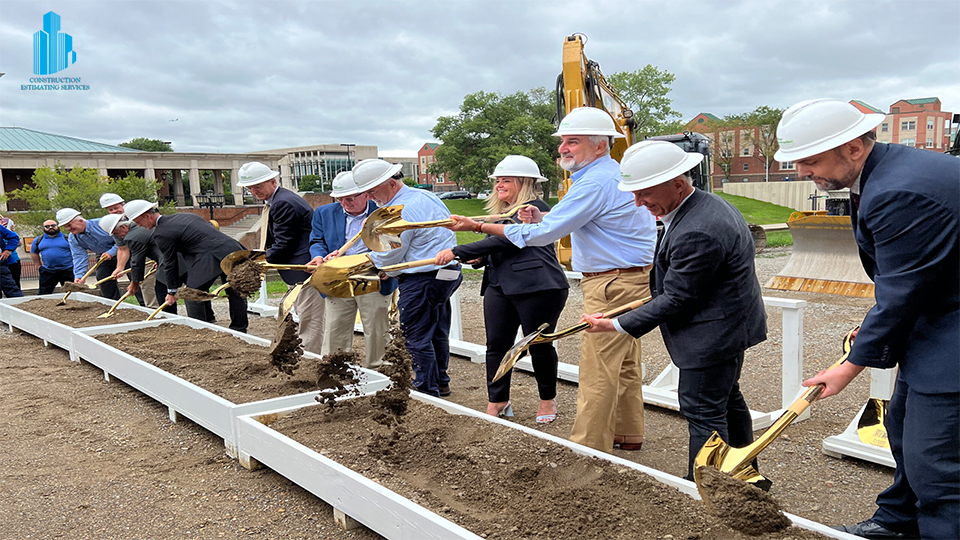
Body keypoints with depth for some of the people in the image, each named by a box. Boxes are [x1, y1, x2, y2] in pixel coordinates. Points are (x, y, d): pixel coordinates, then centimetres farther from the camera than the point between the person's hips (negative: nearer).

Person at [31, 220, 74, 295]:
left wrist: (74, 264, 0)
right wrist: (39, 265, 15)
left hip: (67, 270, -2)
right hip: (47, 271, 2)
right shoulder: (38, 240, 9)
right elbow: (34, 253, 21)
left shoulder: (67, 238, 2)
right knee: (43, 293, 5)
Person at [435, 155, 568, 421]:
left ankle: (548, 399, 21)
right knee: (496, 344, 4)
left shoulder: (536, 209, -10)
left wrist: (458, 252, -18)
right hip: (499, 287, 8)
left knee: (539, 345, 2)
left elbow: (503, 240, -20)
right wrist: (479, 258, 4)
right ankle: (497, 402, 16)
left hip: (538, 288, -8)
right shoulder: (500, 212, 19)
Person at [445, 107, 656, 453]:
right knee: (624, 363, 18)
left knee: (598, 368, -6)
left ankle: (588, 447, 0)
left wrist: (480, 226, -16)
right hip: (631, 278, 11)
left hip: (614, 284, -11)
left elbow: (544, 234, -21)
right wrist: (541, 217, 6)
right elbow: (584, 216, 24)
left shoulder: (596, 183, -20)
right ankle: (628, 433, 29)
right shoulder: (614, 174, 14)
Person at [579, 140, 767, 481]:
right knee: (726, 399, 24)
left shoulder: (697, 233, -31)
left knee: (702, 409, -1)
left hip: (712, 334, -11)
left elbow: (675, 300, -25)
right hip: (731, 323, 11)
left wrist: (617, 325, -20)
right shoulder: (706, 204, 4)